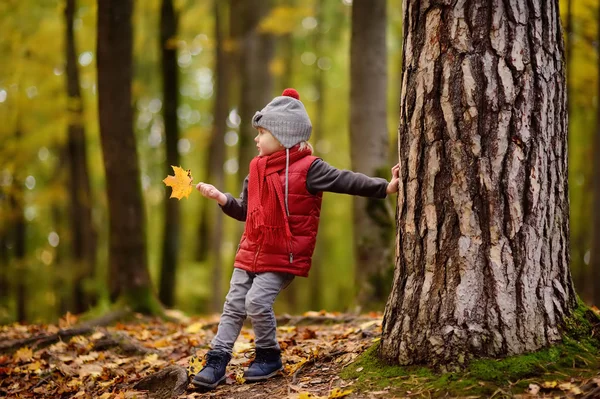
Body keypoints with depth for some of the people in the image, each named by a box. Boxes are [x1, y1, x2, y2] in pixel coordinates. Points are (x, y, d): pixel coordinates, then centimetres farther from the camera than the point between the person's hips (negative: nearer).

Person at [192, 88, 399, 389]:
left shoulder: (307, 168, -12)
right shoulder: (257, 169, 8)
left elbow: (346, 181, -16)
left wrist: (385, 187, -25)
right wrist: (222, 198, 2)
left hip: (284, 256, -7)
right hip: (251, 252, 7)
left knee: (257, 301, -18)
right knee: (233, 306, 5)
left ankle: (269, 357, 4)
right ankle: (216, 363, 10)